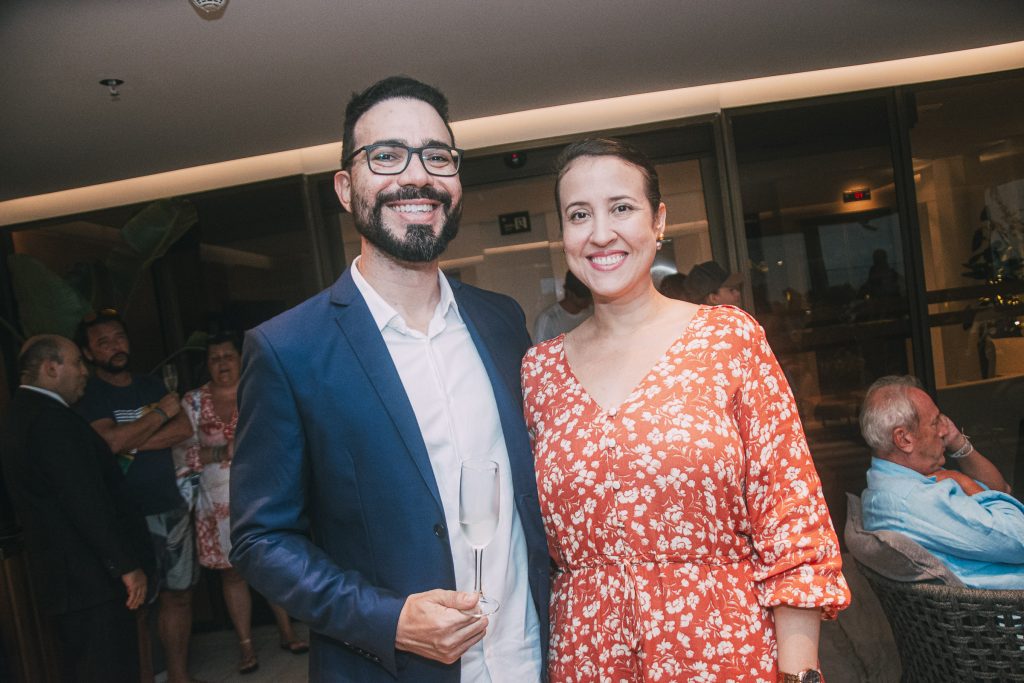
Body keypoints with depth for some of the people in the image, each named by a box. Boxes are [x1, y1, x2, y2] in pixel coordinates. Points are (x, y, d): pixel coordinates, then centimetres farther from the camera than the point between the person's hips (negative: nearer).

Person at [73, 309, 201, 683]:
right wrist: (161, 412, -9)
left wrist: (134, 443, -12)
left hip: (172, 507, 5)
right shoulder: (87, 395, -2)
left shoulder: (151, 385, 13)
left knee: (178, 595, 10)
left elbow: (184, 429, 0)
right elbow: (112, 440, -20)